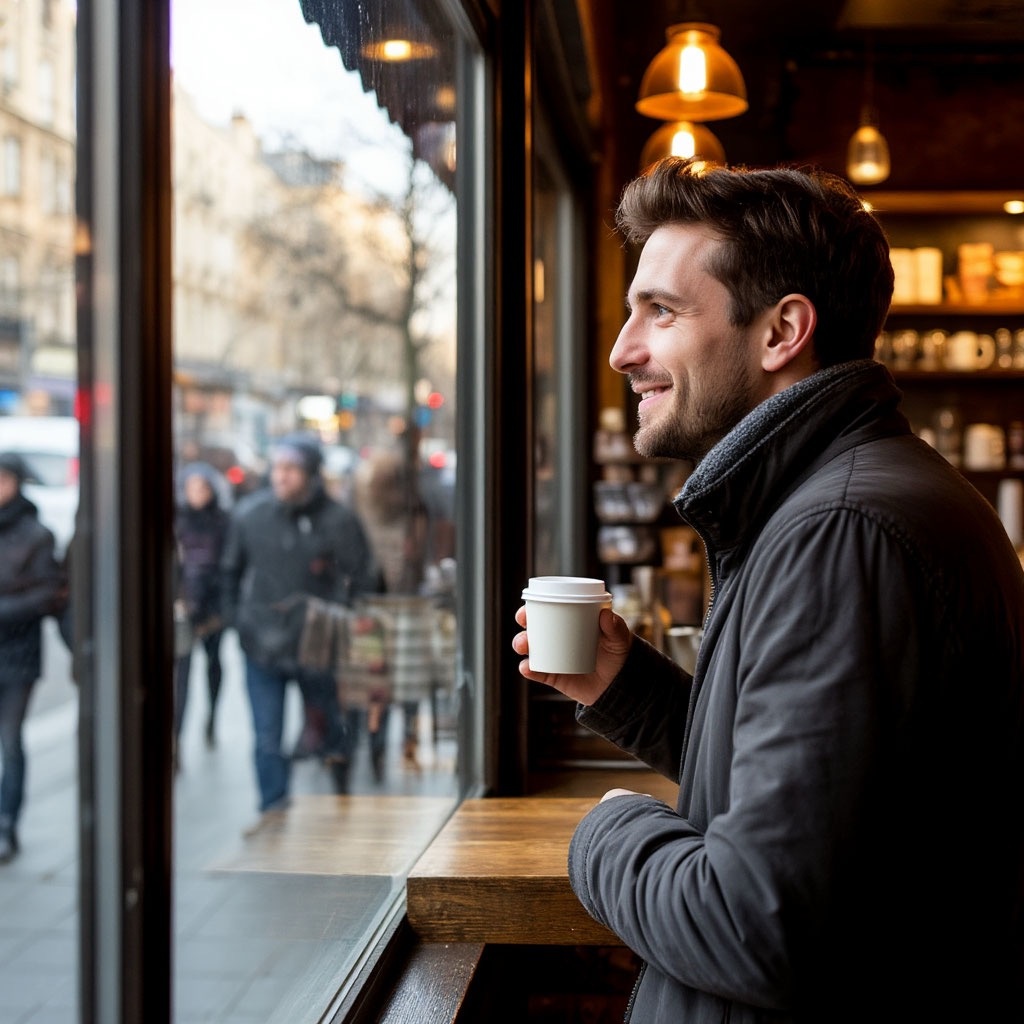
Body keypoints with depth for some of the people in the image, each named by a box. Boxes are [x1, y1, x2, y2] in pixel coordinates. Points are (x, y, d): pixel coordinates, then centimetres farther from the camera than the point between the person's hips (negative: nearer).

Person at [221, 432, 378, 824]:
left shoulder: (338, 521, -8)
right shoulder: (249, 513, 1)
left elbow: (363, 583, -1)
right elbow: (232, 570, 15)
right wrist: (235, 617, 10)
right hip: (262, 646, 2)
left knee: (329, 731, 14)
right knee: (267, 741, 0)